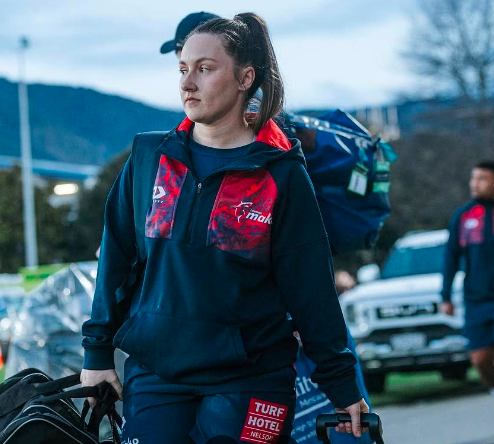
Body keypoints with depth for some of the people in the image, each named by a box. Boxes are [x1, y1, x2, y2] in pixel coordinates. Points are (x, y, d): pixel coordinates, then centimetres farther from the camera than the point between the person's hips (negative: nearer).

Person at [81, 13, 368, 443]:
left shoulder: (281, 173, -3)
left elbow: (310, 286, -2)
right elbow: (115, 259, 10)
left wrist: (340, 383, -1)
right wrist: (98, 351, 8)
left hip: (249, 380, -2)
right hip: (154, 374, 2)